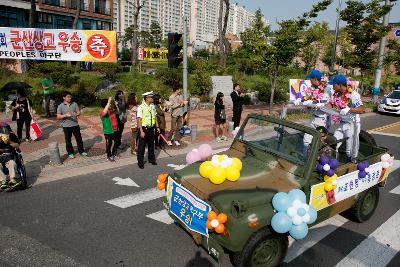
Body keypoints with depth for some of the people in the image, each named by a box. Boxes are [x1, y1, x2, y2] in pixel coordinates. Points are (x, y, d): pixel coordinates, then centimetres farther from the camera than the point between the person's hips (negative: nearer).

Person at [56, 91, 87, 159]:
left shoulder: (74, 104, 3)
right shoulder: (60, 106, -3)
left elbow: (79, 112, 2)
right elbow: (58, 117, -4)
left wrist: (77, 114, -22)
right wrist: (65, 115, -22)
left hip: (75, 125, 2)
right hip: (66, 126, -2)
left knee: (79, 138, 8)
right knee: (68, 140, 8)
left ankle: (81, 151, 22)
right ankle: (70, 153, 22)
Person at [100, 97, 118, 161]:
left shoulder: (111, 110, 6)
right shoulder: (102, 113, -18)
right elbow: (105, 112, -45)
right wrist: (109, 102, -42)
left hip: (115, 130, 8)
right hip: (108, 131, -8)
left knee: (116, 142, 20)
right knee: (109, 144, 5)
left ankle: (114, 154, 41)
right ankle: (109, 156, 21)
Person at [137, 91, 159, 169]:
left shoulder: (153, 106, 5)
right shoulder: (141, 107, -15)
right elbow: (139, 120, -15)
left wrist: (157, 127, 12)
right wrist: (141, 131, -18)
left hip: (151, 128, 6)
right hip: (144, 128, -6)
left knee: (151, 145, 19)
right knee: (141, 146, 4)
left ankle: (151, 159, 36)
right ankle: (140, 162, 16)